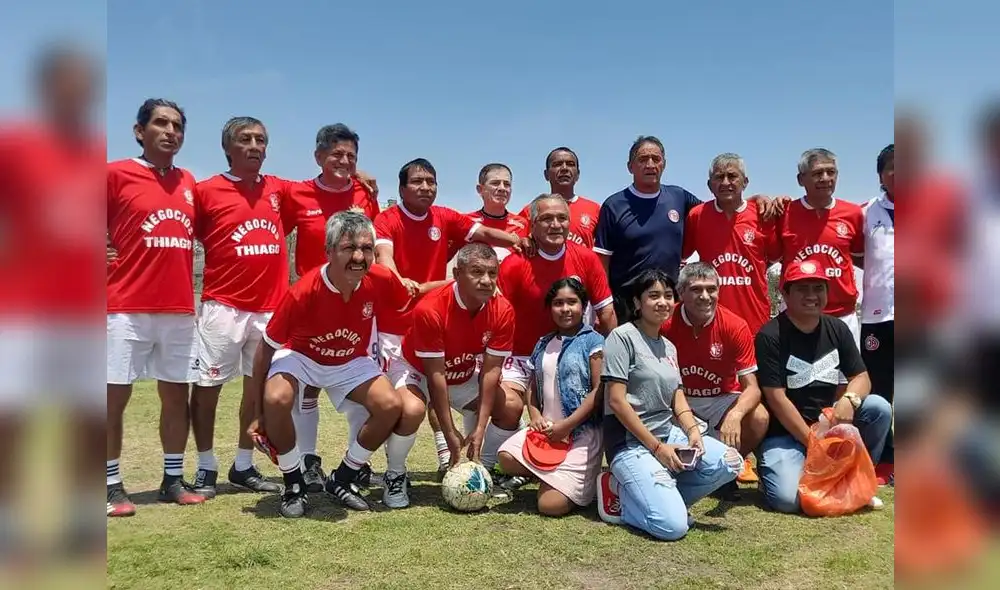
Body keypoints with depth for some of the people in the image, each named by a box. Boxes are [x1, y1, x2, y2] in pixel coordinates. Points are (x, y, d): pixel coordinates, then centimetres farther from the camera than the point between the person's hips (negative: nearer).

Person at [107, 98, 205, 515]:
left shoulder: (188, 182, 12)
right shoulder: (116, 173, -3)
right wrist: (109, 255, -5)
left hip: (180, 309, 5)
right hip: (126, 308, -5)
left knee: (177, 394, 9)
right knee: (114, 396, 1)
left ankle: (173, 479, 21)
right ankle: (112, 485, 13)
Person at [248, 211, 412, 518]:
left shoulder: (382, 280, -24)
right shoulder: (302, 292, -31)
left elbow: (408, 305, 1)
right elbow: (266, 349, -20)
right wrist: (258, 415, -17)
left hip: (351, 362, 3)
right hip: (300, 356, -3)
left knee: (391, 406, -18)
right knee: (276, 399, -32)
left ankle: (342, 480, 7)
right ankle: (293, 484, -6)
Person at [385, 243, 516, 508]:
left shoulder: (502, 311, -22)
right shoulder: (430, 309, -34)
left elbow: (490, 370, -20)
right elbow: (435, 374, -30)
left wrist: (480, 428, -24)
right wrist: (450, 434, -28)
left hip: (464, 375, 5)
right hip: (416, 369, -5)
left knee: (512, 407, -11)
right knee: (412, 410, -35)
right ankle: (395, 475, -6)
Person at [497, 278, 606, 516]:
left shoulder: (593, 341, -5)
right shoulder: (543, 344, 14)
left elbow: (599, 391, -11)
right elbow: (532, 386, 19)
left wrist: (566, 425, -14)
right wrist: (535, 415, -1)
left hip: (582, 432, -6)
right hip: (546, 429, 6)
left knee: (551, 504, -15)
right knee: (507, 458, -21)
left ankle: (586, 481, 15)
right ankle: (552, 475, 6)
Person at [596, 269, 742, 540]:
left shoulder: (669, 347, 16)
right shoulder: (622, 337, -8)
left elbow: (678, 398, 12)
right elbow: (616, 400, -14)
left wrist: (693, 431, -10)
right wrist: (657, 447, -15)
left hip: (669, 433, 8)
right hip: (631, 442, -8)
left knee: (730, 463, -15)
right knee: (672, 526, -22)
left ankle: (658, 495, -3)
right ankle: (622, 493, 5)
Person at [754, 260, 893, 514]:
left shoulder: (837, 329, 3)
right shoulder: (770, 336, -15)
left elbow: (861, 377, 3)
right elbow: (776, 398, -17)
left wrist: (849, 400, -21)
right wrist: (813, 442, -19)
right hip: (786, 431, -5)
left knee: (879, 408, -17)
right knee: (787, 498, -27)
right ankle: (772, 466, 9)